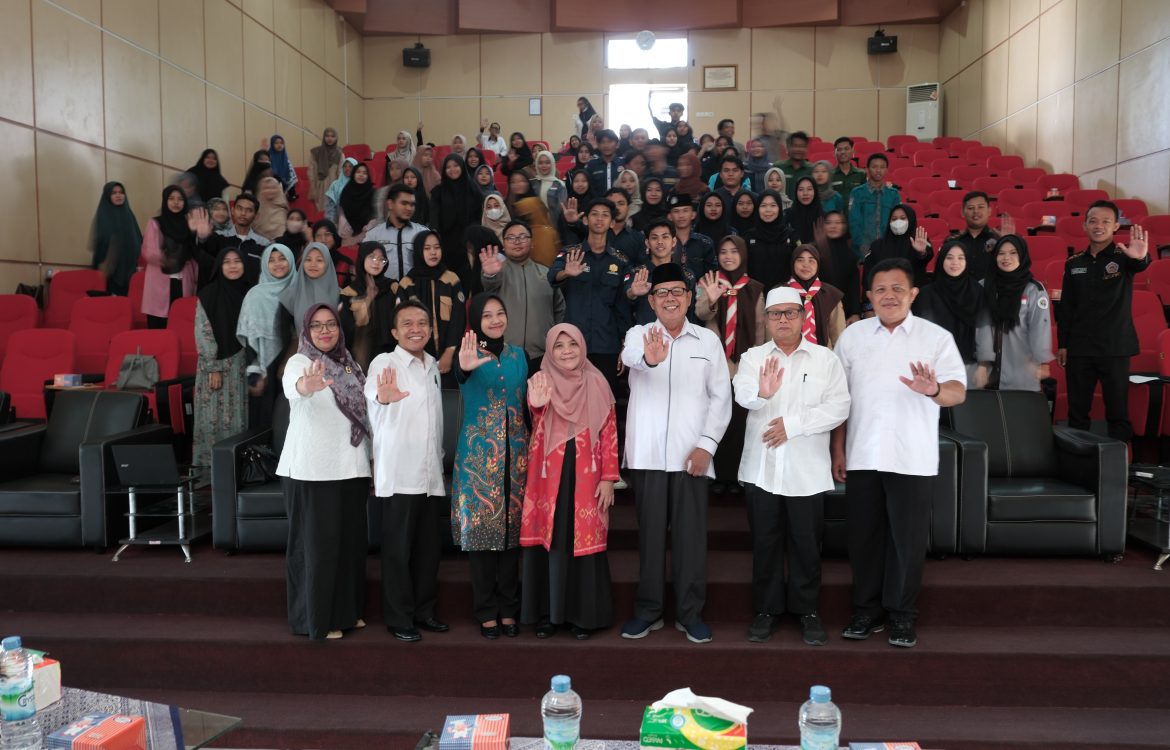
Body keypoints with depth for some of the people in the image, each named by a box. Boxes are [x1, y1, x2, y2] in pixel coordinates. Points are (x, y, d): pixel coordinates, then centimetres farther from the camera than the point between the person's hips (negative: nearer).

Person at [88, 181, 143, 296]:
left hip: (128, 269, 4)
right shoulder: (101, 216, -2)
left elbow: (137, 242, 12)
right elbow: (97, 244, -6)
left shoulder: (128, 214, 11)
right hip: (108, 271, -4)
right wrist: (101, 267, -16)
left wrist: (136, 265, 5)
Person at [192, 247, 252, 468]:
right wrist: (213, 367, -11)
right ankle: (211, 466, 3)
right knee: (215, 417, -2)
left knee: (239, 417, 3)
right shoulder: (208, 295, -2)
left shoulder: (249, 293, 6)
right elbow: (202, 333, -5)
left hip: (242, 366, 3)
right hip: (215, 366, -3)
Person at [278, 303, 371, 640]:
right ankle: (316, 617, 11)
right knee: (317, 541, -1)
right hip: (311, 469, -6)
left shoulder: (349, 364, 12)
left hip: (350, 467, 6)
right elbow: (295, 385, -33)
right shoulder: (299, 362, -8)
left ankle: (345, 611, 25)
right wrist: (310, 384, -56)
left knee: (350, 538, 12)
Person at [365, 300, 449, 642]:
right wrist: (382, 397, -56)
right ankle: (399, 617, 12)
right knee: (398, 548, 1)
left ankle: (424, 609, 25)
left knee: (428, 546, 12)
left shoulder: (433, 365, 12)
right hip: (398, 473, -6)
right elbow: (370, 393, -33)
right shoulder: (384, 362, -9)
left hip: (430, 473, 6)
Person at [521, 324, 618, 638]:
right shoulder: (542, 381, 2)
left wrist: (609, 478, -3)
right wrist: (536, 404, -41)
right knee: (548, 541, 4)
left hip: (586, 476, 0)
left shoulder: (597, 383, 3)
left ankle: (583, 614, 14)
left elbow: (609, 433, 3)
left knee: (584, 541, 3)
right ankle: (546, 613, 15)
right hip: (549, 475, 0)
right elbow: (539, 422, -18)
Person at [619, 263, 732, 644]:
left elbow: (721, 396, 5)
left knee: (692, 535, 2)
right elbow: (630, 355, -22)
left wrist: (707, 444, -6)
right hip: (646, 454, 0)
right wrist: (648, 357, -46)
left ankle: (690, 613, 14)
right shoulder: (639, 334, 4)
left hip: (691, 454, 0)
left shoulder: (708, 340, 8)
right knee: (650, 533, 7)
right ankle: (648, 610, 19)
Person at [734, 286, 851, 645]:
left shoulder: (826, 359, 5)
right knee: (765, 543, 7)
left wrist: (793, 423, -15)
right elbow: (742, 393, -15)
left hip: (807, 470, 0)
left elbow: (839, 406, -6)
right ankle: (766, 609, 19)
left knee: (806, 544, 7)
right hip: (761, 467, 1)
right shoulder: (753, 357, 5)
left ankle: (808, 610, 21)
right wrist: (761, 392, -39)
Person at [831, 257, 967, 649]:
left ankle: (902, 614, 19)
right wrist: (838, 449, 6)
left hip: (913, 459, -2)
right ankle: (867, 610, 23)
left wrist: (934, 390, -31)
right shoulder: (852, 336, 7)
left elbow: (958, 392, -8)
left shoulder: (937, 337, 0)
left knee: (908, 539, 5)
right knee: (863, 536, 9)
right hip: (861, 456, 2)